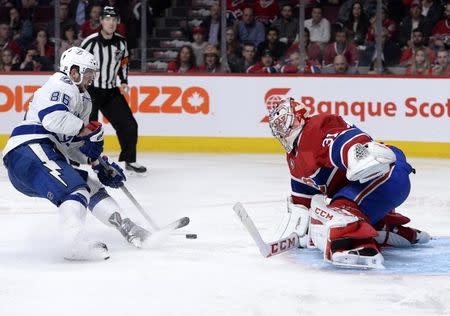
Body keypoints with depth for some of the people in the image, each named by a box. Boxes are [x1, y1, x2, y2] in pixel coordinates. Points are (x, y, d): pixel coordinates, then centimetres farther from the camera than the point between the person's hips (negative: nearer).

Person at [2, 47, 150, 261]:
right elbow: (53, 117, -23)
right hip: (29, 149, -11)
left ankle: (125, 227, 21)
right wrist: (88, 130, -12)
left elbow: (75, 144, 28)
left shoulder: (82, 100, 28)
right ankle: (74, 242, -45)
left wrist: (100, 165, 15)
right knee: (74, 187, -28)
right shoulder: (61, 85, -4)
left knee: (91, 186, 17)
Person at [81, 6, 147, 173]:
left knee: (129, 125, 5)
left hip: (111, 91, 6)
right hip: (90, 90, -6)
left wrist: (124, 81, 8)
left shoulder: (121, 42, 0)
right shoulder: (90, 42, -18)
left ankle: (130, 160, 20)